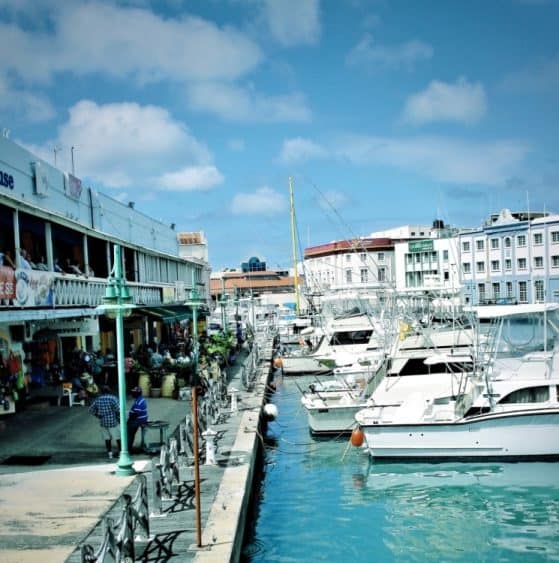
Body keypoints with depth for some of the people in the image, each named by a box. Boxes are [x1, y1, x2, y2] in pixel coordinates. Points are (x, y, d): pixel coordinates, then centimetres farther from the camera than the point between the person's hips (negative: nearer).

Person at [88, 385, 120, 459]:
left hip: (103, 422, 4)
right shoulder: (113, 398, -13)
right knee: (118, 437, 8)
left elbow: (91, 410, 5)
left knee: (107, 438, 14)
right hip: (112, 422, -4)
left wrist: (99, 416, 12)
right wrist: (119, 419, -3)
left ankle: (110, 453, 17)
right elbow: (117, 410, -17)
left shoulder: (98, 399, 2)